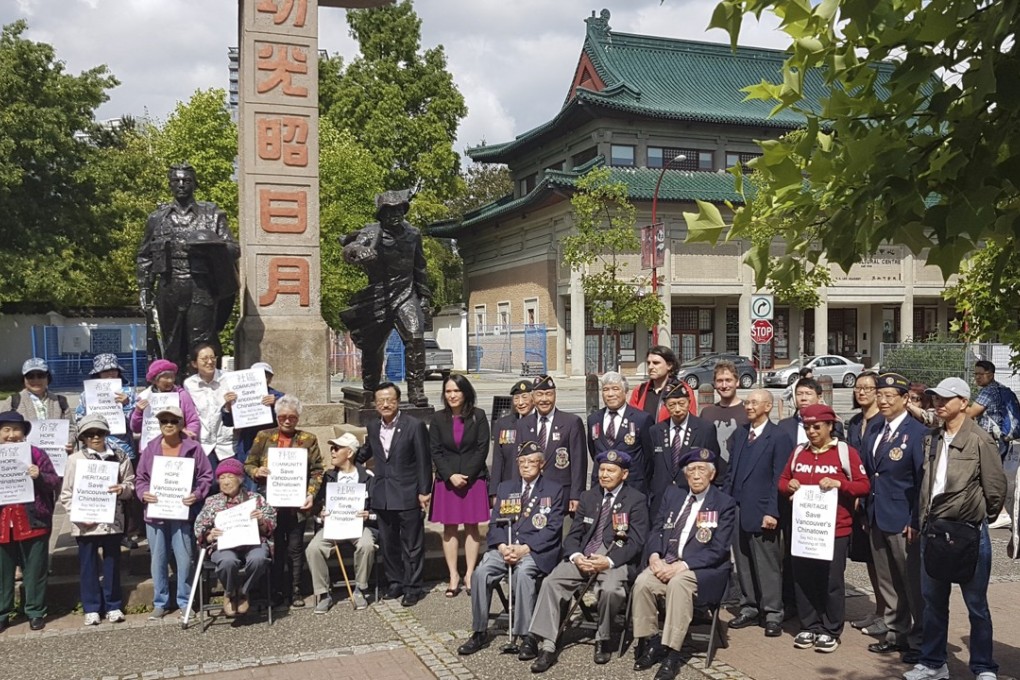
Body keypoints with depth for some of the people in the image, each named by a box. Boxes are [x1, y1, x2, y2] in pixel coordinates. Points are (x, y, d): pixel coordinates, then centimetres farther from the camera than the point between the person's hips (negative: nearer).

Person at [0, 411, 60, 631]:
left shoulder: (36, 454, -2)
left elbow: (55, 484, -2)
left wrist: (39, 476, -21)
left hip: (33, 523, -2)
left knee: (35, 571, 7)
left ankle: (35, 612, 19)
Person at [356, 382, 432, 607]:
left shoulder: (414, 426, -10)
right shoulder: (373, 427, 6)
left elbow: (424, 462, -9)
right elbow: (365, 453, 22)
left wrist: (424, 491, -11)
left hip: (408, 495, -5)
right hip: (382, 496, 5)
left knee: (412, 544, 4)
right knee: (387, 543, 14)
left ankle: (413, 587, 15)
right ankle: (395, 582, 28)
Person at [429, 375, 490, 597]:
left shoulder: (478, 416, -1)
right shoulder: (438, 419, 4)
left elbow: (482, 448, -4)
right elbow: (435, 451, 1)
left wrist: (467, 475, -11)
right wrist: (451, 476, -11)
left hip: (473, 478, -1)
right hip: (446, 480, 1)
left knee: (471, 527, 3)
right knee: (449, 528, 3)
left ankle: (469, 574, 11)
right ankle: (454, 576, 10)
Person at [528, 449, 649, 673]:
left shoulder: (637, 500, 2)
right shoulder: (588, 497, 16)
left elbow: (636, 542, -6)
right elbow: (573, 535, 12)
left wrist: (609, 561, -21)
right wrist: (576, 556, -11)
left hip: (615, 559, -4)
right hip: (583, 557, 4)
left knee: (610, 589, -35)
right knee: (550, 582, -20)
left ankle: (603, 640, -7)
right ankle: (547, 646, -17)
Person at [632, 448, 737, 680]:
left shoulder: (724, 503, -1)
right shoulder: (673, 494, 15)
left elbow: (718, 549, -9)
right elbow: (656, 530, 12)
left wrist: (682, 566, -20)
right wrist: (654, 555, -10)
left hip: (703, 568, -4)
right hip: (666, 561, 4)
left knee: (678, 583, -36)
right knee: (642, 582, -26)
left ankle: (671, 654, -29)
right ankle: (647, 644, -11)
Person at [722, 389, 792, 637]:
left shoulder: (779, 438, -6)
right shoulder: (739, 435, 14)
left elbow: (779, 478, -10)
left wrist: (772, 512, -15)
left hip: (761, 511, -6)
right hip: (736, 508, 6)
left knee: (767, 565, -1)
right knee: (743, 563, 11)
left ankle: (772, 614, 8)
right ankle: (749, 608, 22)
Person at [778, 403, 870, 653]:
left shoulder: (846, 452, -2)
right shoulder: (799, 452, 11)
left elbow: (863, 485, -4)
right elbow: (782, 482, 18)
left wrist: (839, 484, -20)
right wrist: (788, 485, -5)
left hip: (835, 529, -4)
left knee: (831, 581, 0)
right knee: (803, 578, 5)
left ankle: (831, 631, 13)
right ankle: (809, 627, 18)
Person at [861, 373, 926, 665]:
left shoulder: (918, 433, -13)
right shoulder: (874, 429, 8)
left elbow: (924, 480, -14)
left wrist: (916, 521, -16)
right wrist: (867, 510, 10)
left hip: (903, 521, -7)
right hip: (877, 519, 7)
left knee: (913, 584, 5)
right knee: (886, 583, 17)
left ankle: (919, 642, 17)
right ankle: (896, 634, 30)